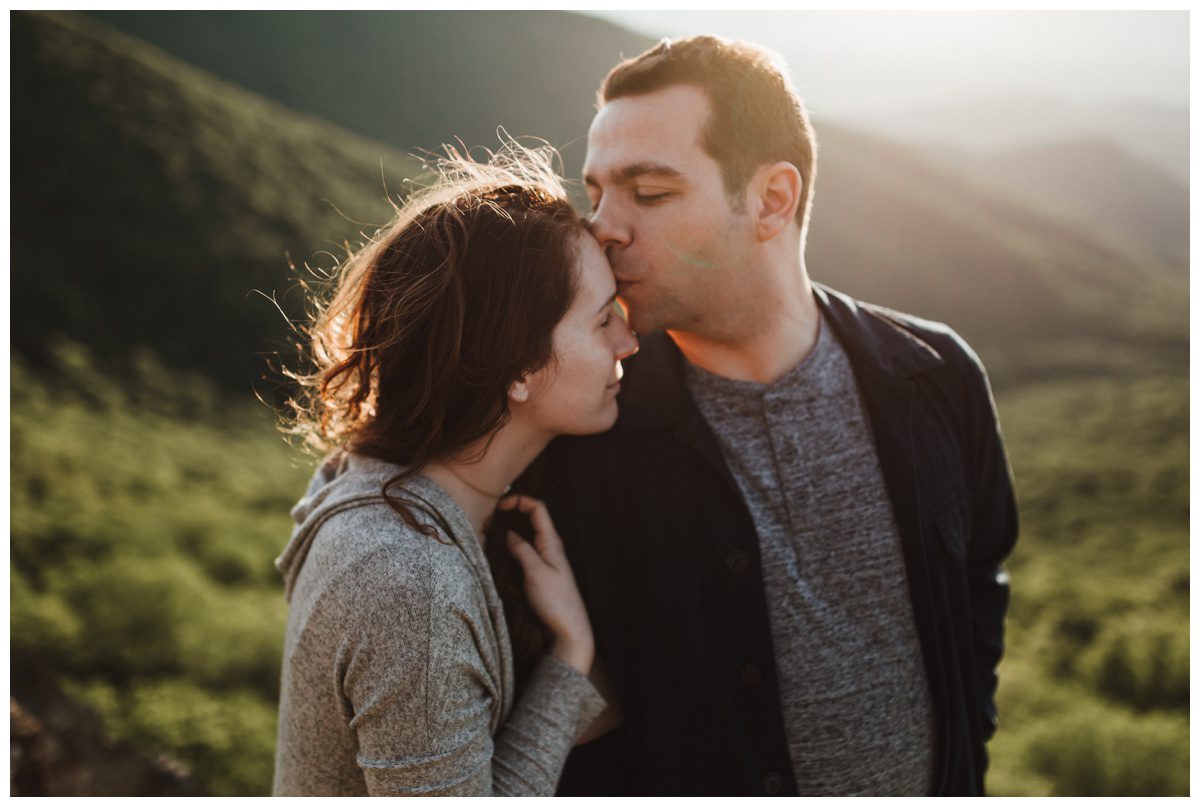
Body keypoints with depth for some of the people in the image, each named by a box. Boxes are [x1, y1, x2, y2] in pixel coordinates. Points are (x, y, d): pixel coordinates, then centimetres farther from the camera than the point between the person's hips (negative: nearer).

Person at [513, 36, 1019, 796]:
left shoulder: (934, 375, -10)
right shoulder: (575, 440, -20)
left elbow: (978, 585, 5)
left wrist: (962, 759, 0)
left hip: (931, 782, 3)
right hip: (690, 783, -2)